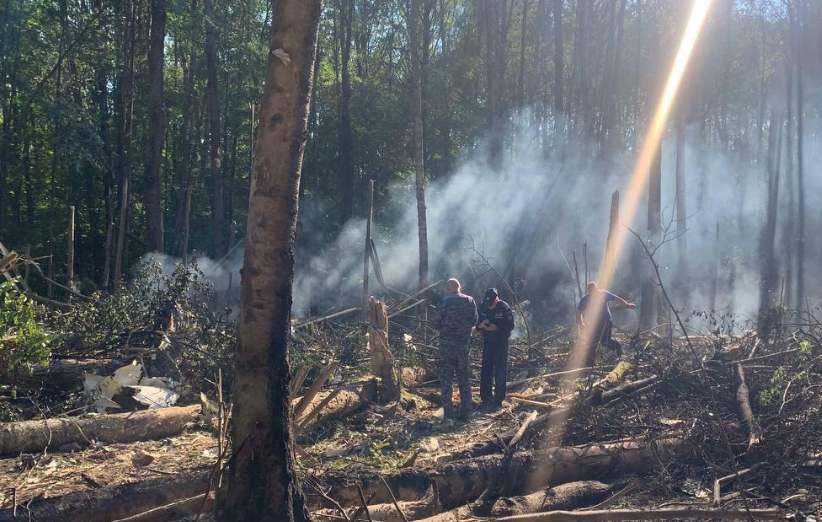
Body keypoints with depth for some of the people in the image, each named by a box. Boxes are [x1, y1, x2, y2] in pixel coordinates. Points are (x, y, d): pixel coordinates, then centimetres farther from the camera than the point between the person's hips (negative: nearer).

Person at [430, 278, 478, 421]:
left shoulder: (444, 302, -11)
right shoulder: (470, 301, 0)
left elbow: (436, 324, -8)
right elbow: (474, 321, 8)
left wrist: (432, 320, 14)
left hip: (447, 343, -3)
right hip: (464, 343, 3)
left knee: (446, 378, 4)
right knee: (464, 378, 12)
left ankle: (448, 413, 2)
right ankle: (466, 412, 14)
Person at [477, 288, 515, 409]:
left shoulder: (504, 308, -14)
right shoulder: (483, 307, -1)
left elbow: (510, 326, -11)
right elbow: (477, 326, 6)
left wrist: (496, 327, -23)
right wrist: (482, 324, -17)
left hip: (501, 343, -4)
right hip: (487, 342, 4)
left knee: (500, 372, -1)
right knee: (485, 371, 4)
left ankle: (498, 400, 4)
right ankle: (485, 398, 12)